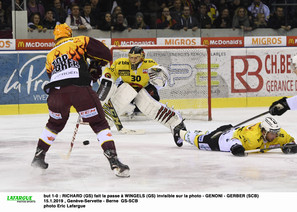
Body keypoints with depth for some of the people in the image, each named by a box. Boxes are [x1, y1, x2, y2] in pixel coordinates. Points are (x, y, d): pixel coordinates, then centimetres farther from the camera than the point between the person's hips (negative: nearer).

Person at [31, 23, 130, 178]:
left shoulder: (50, 56, 30)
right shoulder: (79, 42, 16)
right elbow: (105, 54, 9)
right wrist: (95, 69, 27)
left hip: (56, 92, 4)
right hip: (80, 88, -4)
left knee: (54, 124, 30)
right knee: (99, 124, 4)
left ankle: (38, 156, 33)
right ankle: (114, 162, -8)